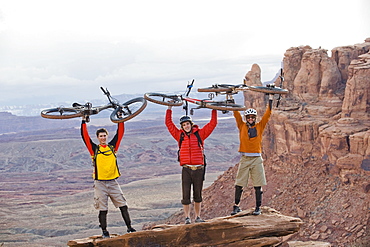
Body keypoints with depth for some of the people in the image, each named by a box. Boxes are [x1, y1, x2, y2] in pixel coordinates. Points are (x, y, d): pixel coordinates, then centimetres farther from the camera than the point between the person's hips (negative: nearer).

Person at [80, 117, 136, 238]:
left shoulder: (112, 146, 9)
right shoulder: (94, 149, 3)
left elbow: (120, 133, 10)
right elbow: (85, 136, -2)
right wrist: (84, 121, -2)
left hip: (113, 182, 2)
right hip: (100, 183, -2)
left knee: (123, 205, -1)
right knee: (102, 209, 1)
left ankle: (129, 227, 4)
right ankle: (104, 231, 9)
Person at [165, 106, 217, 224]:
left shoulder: (200, 134, 6)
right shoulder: (180, 135, 8)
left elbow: (213, 123, 8)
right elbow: (169, 123, 10)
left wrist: (214, 110, 8)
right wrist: (169, 108, 11)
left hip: (199, 169, 0)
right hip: (186, 169, 0)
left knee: (198, 195, 9)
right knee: (186, 195, -3)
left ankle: (197, 217, 18)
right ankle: (187, 217, 6)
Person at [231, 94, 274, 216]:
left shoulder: (260, 126, 8)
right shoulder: (242, 126, 8)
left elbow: (267, 114, 6)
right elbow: (236, 114, 4)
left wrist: (270, 100, 4)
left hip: (257, 159, 0)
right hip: (244, 159, 0)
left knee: (258, 185, 1)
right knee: (239, 184, 1)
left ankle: (258, 208, 6)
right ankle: (236, 206, 11)